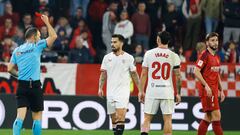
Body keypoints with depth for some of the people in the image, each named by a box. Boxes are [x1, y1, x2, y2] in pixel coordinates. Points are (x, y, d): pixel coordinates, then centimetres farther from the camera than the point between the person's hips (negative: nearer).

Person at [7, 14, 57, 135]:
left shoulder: (17, 50, 11)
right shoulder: (37, 46, -2)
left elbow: (10, 69, 9)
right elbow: (53, 36, -2)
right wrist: (47, 22, 8)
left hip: (22, 86, 4)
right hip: (35, 85, -4)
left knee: (20, 116, -6)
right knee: (37, 117, 7)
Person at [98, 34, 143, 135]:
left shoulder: (128, 58, 0)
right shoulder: (107, 57, 7)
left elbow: (134, 75, 4)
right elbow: (103, 74, 9)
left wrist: (140, 90, 2)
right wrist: (100, 88, -3)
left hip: (123, 91, -4)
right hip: (110, 92, 4)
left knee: (120, 116, -18)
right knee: (113, 118, 8)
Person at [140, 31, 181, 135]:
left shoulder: (149, 53, 0)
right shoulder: (174, 56, -1)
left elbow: (144, 74, 1)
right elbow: (178, 76, 0)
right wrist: (178, 93, 9)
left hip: (151, 91, 0)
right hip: (167, 92, 0)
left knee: (147, 118, 6)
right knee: (167, 119, 5)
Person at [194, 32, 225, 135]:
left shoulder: (217, 57, 17)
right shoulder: (205, 55, -10)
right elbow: (196, 71, -16)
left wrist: (221, 90, 21)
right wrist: (206, 86, -22)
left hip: (214, 90, 9)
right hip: (207, 91, -9)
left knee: (208, 118, 10)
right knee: (216, 116, -11)